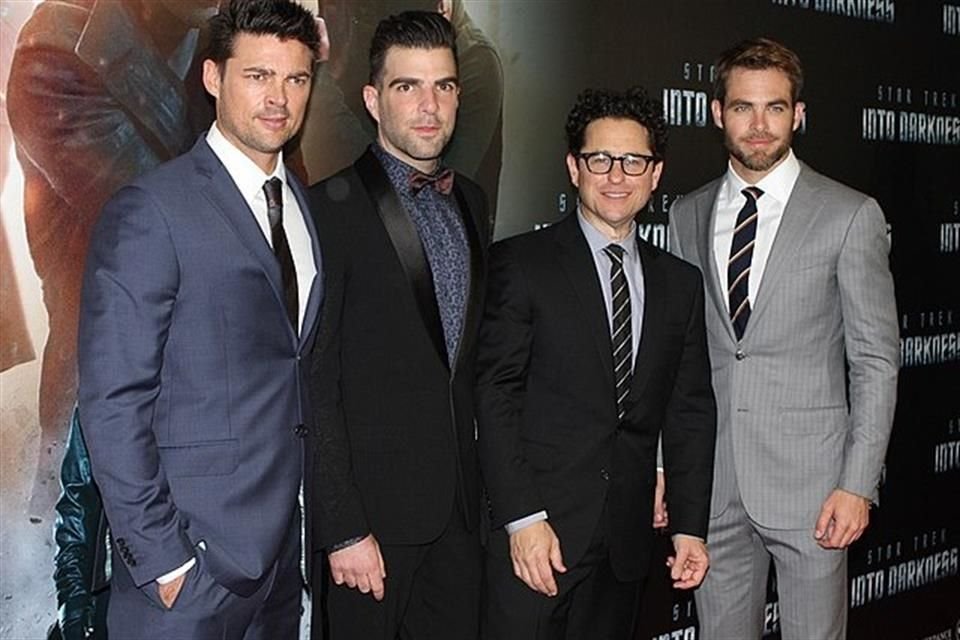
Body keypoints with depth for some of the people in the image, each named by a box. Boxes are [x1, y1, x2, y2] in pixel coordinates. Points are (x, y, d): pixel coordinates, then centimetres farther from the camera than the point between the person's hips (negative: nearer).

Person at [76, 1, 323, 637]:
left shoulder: (304, 204, 10)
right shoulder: (149, 211, -12)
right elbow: (112, 405, -14)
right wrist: (159, 558, -16)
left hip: (285, 544, 7)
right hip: (192, 558, -6)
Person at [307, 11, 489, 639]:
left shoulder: (471, 202, 10)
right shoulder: (332, 209, -12)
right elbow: (316, 387, -14)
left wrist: (475, 483, 9)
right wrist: (342, 529, -16)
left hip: (459, 508, 6)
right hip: (372, 509, -6)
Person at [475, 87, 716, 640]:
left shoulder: (681, 283, 12)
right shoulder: (520, 263, -2)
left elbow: (691, 412, 12)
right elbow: (495, 397, -8)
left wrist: (690, 527, 7)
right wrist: (522, 518, -14)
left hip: (628, 539, 4)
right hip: (535, 531, -4)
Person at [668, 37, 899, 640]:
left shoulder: (850, 215, -3)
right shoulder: (688, 215, 9)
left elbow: (875, 360, -3)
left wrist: (858, 484, -9)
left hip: (810, 483, -3)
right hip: (712, 483, 3)